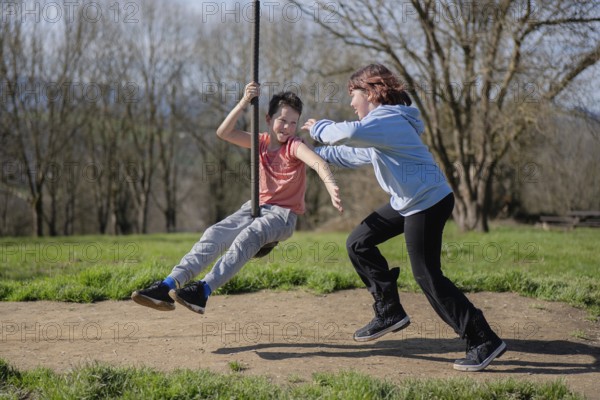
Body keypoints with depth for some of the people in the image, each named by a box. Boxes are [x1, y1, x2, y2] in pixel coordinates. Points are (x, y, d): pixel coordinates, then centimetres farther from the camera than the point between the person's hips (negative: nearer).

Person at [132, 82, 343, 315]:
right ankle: (170, 284, -30)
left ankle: (203, 291, -49)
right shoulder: (261, 142, 8)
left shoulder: (294, 146, -8)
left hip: (284, 214, -6)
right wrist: (245, 102, -14)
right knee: (215, 234, -18)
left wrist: (330, 184, -50)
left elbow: (317, 162, -29)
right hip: (257, 207, 6)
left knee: (248, 236, -35)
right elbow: (223, 133, -4)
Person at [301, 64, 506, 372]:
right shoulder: (382, 122, 17)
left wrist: (319, 128, -17)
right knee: (358, 244, 12)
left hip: (428, 201, -10)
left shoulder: (387, 119, -17)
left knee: (427, 276, -9)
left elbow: (350, 133, -36)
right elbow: (353, 153, 31)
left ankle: (484, 341, -3)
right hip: (407, 202, 10)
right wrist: (316, 153, 31)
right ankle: (389, 312, 20)